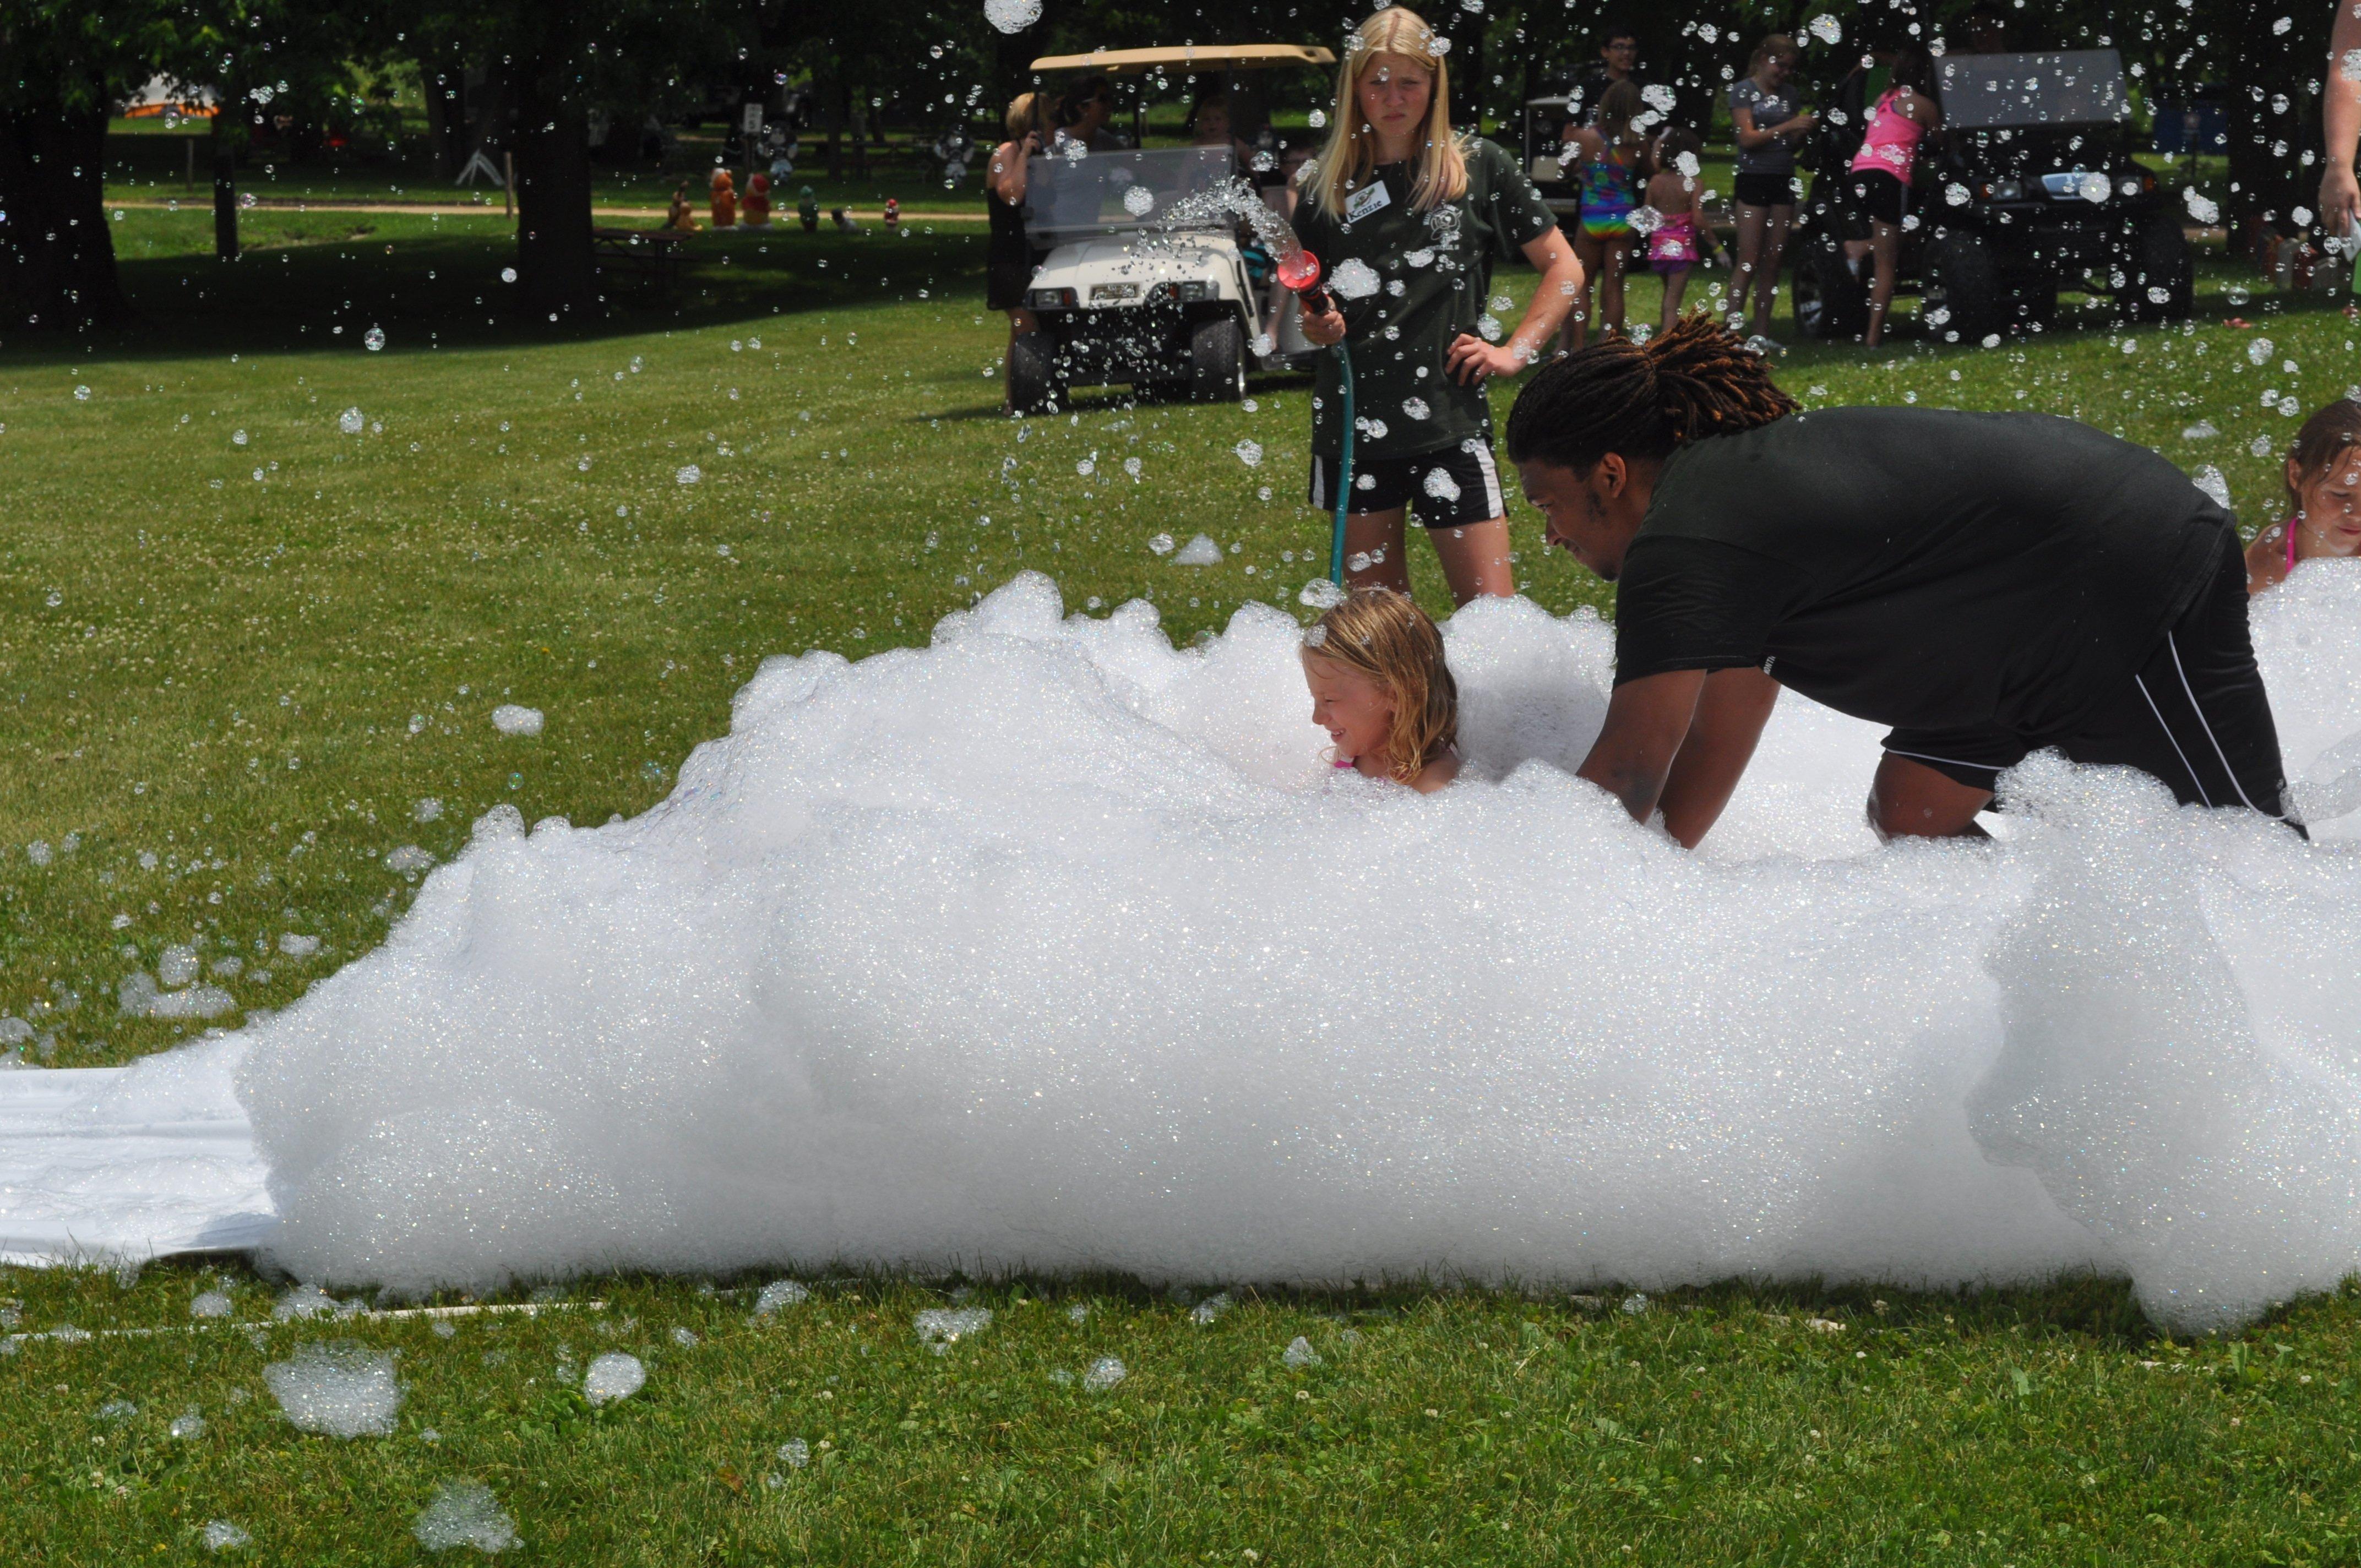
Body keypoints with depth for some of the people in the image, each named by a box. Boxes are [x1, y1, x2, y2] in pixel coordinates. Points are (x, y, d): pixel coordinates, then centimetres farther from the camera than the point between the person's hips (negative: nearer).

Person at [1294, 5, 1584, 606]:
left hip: (1450, 420, -2)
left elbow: (1564, 269, 7)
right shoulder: (1329, 184, 8)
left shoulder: (1479, 167, 2)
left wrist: (1515, 352, -3)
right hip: (1354, 420, 3)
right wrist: (1317, 324, -5)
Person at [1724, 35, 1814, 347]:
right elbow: (1748, 138, -11)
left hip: (1783, 181, 5)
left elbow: (1792, 142, 16)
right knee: (1749, 261, -10)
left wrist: (1807, 128, -5)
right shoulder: (1743, 90, -1)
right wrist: (1788, 126, -18)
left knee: (1772, 262, 3)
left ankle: (1761, 333, 5)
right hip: (1753, 179, -5)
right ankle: (1730, 330, -10)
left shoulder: (1788, 93, 15)